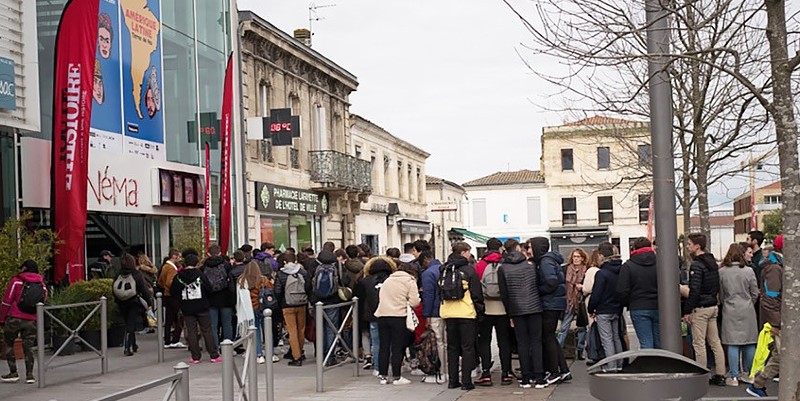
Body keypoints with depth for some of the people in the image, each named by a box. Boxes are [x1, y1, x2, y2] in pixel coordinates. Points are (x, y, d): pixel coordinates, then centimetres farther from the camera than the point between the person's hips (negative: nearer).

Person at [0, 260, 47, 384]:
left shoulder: (16, 281, -3)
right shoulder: (42, 285, 10)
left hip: (15, 318, -3)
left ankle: (13, 373, 8)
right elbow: (42, 304, 11)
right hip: (32, 320, 3)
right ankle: (29, 375, 4)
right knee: (28, 347, 10)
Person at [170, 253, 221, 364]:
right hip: (202, 307, -1)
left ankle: (195, 357, 6)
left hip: (187, 309, 1)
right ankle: (214, 356, 6)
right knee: (207, 331, 5)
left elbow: (173, 291, 1)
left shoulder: (178, 277, -4)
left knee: (191, 332, 7)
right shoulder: (200, 274, -8)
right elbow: (209, 288, -8)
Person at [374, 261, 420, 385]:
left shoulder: (387, 280, 18)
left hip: (382, 315, 5)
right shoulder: (410, 281, 2)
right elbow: (414, 302, -7)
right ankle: (396, 377, 4)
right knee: (397, 347, 1)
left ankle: (382, 375, 13)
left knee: (384, 346, 9)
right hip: (399, 316, -5)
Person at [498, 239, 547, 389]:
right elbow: (539, 285, 4)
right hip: (534, 308, 0)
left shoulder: (503, 268, 0)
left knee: (522, 343, 6)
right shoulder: (530, 264, 2)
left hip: (517, 310, 0)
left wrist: (510, 315, 6)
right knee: (536, 342, 4)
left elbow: (503, 294, 0)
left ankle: (526, 378, 4)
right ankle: (539, 378, -1)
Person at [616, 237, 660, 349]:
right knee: (659, 343, 9)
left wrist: (627, 304, 11)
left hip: (639, 310, -2)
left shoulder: (628, 266, -2)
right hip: (658, 308, 2)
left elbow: (622, 291, -5)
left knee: (646, 343, -2)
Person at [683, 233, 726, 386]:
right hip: (713, 306, 9)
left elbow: (694, 291, -21)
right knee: (715, 342, 12)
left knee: (699, 343, -2)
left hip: (700, 309, -9)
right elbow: (717, 286, 17)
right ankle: (720, 375, 14)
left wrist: (687, 311, -17)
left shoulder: (697, 265, -17)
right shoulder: (712, 262, 11)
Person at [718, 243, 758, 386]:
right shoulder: (749, 271, -4)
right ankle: (748, 374, 16)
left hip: (730, 312, -1)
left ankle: (733, 376, 0)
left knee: (732, 344, 0)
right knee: (749, 343, 10)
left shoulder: (721, 272, -5)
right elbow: (755, 293, 3)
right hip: (747, 311, 1)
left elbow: (720, 294, 4)